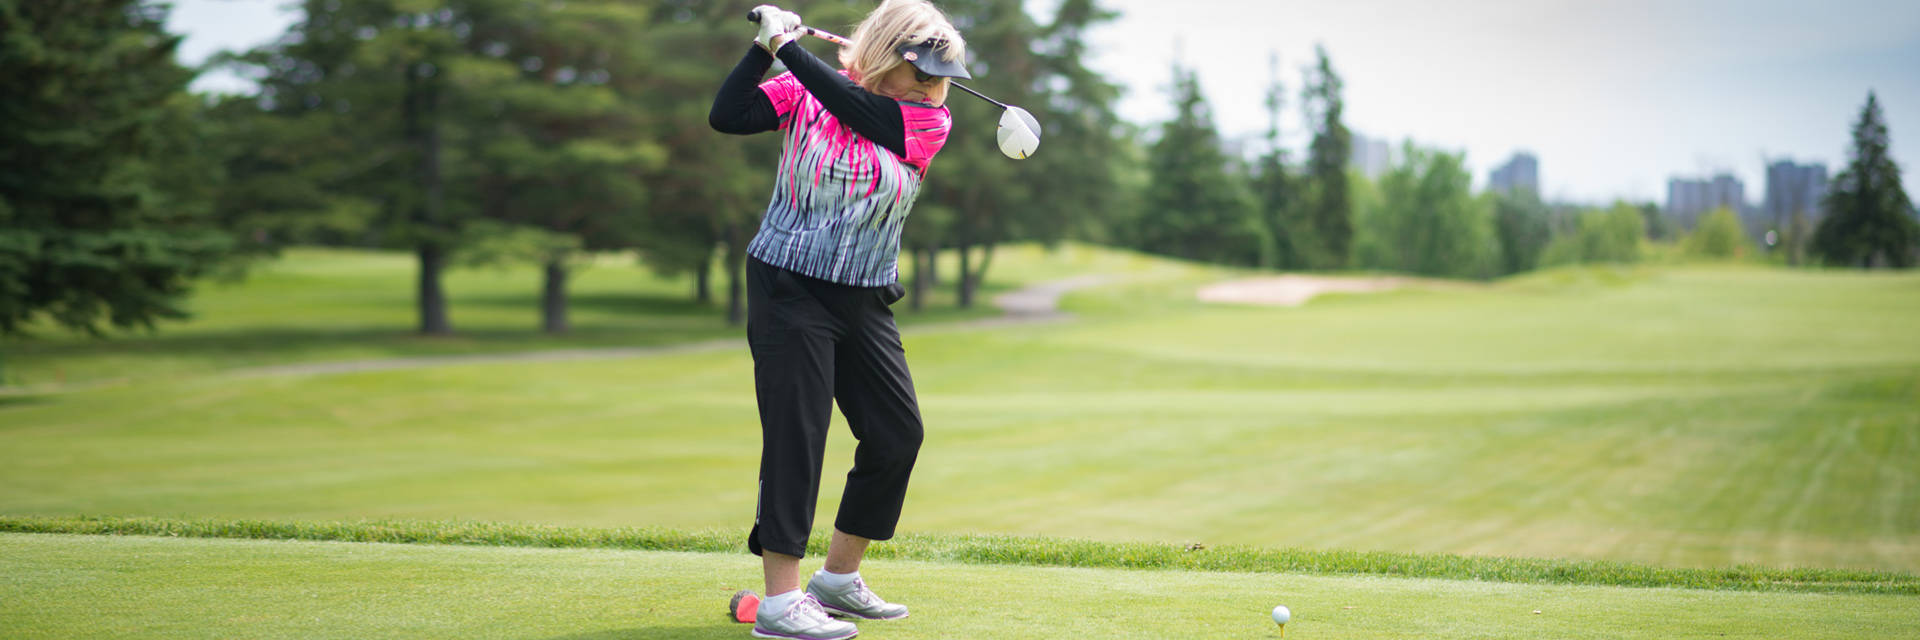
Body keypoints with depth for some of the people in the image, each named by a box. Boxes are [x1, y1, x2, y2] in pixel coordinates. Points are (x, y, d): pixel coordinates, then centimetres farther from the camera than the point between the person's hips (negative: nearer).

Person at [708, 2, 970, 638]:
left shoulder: (930, 120, -1)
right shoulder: (804, 91, -3)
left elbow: (852, 104, -15)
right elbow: (726, 114, -13)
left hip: (865, 301, 5)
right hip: (788, 290, -4)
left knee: (898, 432, 5)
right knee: (796, 434, -9)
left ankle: (838, 580, 21)